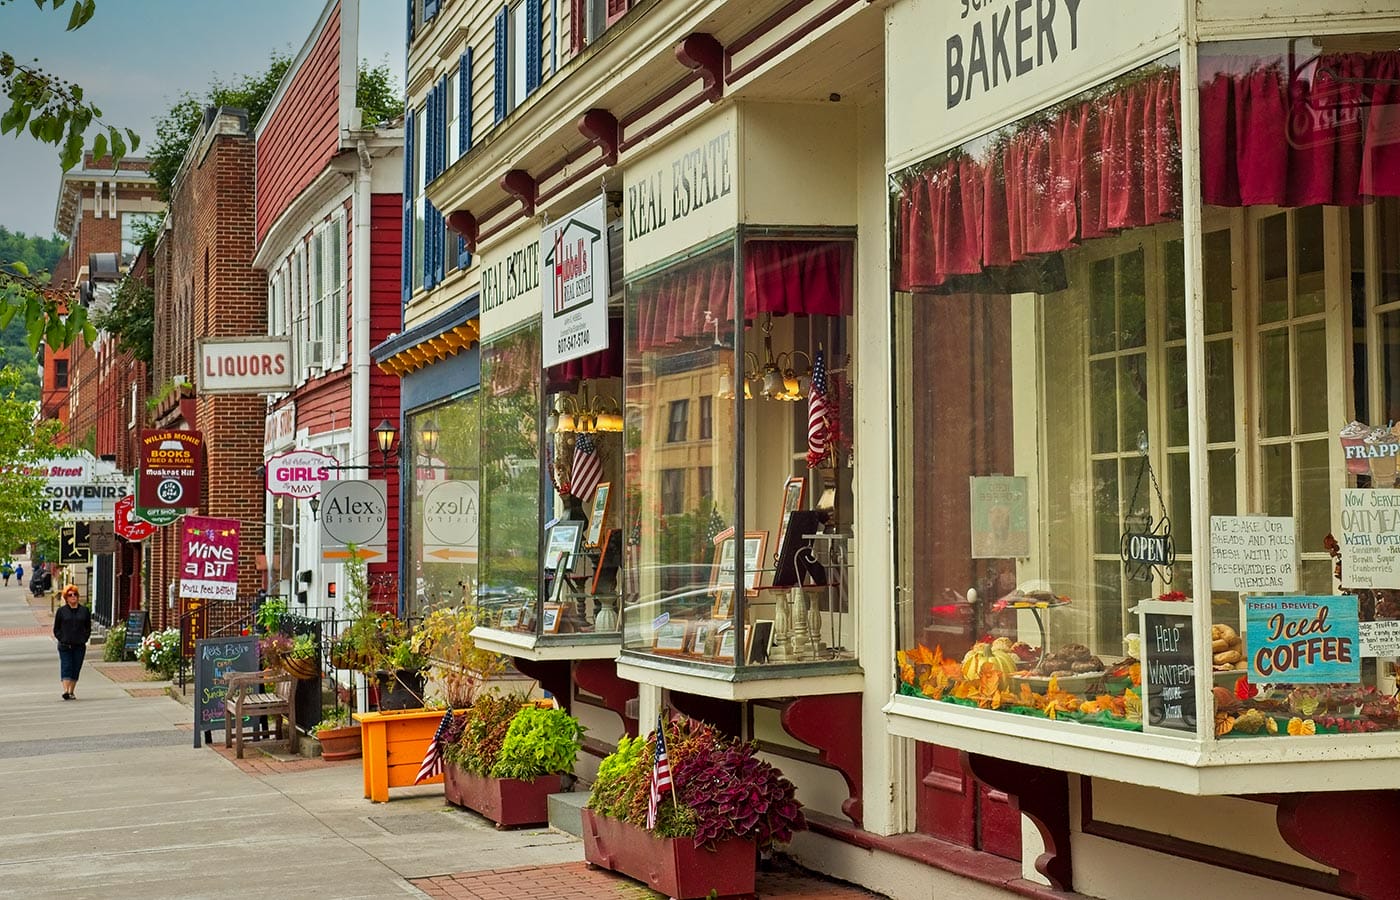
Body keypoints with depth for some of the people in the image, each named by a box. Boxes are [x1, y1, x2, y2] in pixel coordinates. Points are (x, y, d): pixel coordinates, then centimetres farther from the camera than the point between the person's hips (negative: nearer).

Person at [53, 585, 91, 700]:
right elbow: (56, 629, 6)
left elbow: (88, 628, 12)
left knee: (76, 669, 5)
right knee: (66, 668, -11)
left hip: (79, 646, 2)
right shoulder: (61, 611, 3)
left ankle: (71, 692, 14)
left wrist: (84, 639, -1)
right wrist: (62, 639, -6)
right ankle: (65, 690, -20)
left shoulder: (84, 610, 8)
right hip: (65, 646, -2)